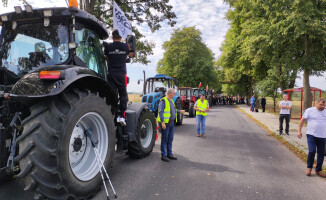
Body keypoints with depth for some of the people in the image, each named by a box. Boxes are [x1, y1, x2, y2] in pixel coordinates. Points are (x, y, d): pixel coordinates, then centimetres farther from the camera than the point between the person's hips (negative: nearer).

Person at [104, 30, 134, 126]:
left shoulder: (108, 46, 2)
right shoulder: (125, 46, 2)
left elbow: (107, 58, 13)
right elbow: (131, 55, 21)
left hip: (111, 74, 1)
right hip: (122, 74, -1)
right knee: (123, 95, 5)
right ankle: (122, 115, -2)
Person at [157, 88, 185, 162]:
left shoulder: (171, 100, 15)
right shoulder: (163, 101, -12)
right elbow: (160, 112, -17)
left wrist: (180, 111, 28)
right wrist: (162, 122, -23)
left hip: (172, 122, 8)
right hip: (165, 123, -8)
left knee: (170, 139, 14)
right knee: (164, 139, -1)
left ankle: (169, 154, 24)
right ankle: (163, 155, 7)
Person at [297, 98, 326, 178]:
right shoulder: (310, 110, -1)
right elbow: (302, 120, 1)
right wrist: (299, 131, -5)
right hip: (311, 135, -4)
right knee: (312, 151, -12)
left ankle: (318, 170, 22)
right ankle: (309, 168, 10)